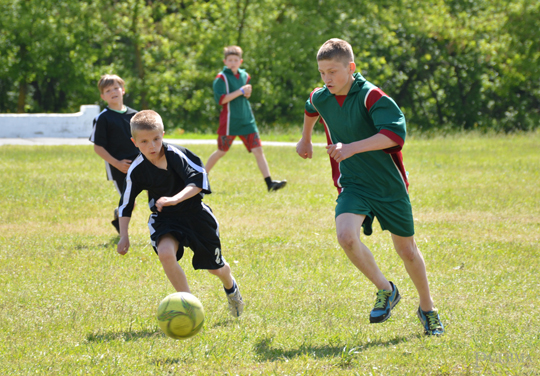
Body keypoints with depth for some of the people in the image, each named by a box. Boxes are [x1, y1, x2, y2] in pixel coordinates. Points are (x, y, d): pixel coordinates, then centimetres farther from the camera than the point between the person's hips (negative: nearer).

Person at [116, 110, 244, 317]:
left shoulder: (176, 154, -21)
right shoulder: (137, 170, -13)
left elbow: (199, 180, -29)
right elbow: (125, 204, 1)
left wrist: (175, 199, -44)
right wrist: (124, 236, -4)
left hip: (194, 213, -1)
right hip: (164, 218, 1)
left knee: (215, 267, 13)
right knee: (165, 253, -31)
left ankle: (231, 287, 51)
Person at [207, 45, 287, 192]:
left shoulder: (244, 76, 12)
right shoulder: (221, 78, -7)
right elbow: (221, 99, -17)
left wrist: (247, 94, 3)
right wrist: (240, 91, -19)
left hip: (247, 120, 5)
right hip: (229, 122, -5)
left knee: (258, 150, -5)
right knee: (221, 151, 7)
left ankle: (269, 182, -10)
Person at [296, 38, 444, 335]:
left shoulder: (371, 96, -18)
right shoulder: (320, 98, 1)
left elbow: (395, 133, -31)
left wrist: (353, 147, -38)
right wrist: (305, 139, 42)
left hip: (389, 185, -3)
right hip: (352, 185, 3)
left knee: (406, 248, 8)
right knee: (346, 235, -25)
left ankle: (427, 309, 32)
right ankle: (385, 290, -2)